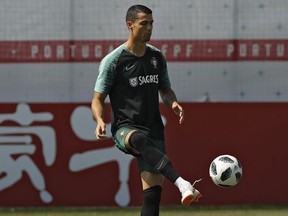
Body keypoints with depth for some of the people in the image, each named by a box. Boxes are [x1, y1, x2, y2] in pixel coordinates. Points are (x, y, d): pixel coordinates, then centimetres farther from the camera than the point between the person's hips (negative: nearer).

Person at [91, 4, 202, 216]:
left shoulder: (157, 57, 13)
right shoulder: (113, 60, -2)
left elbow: (165, 90, 26)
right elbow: (98, 99, 0)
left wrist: (173, 103, 2)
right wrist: (100, 121, -21)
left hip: (153, 129, 5)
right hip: (125, 128, -5)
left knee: (153, 189, -8)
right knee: (140, 139, -42)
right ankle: (181, 183, -60)